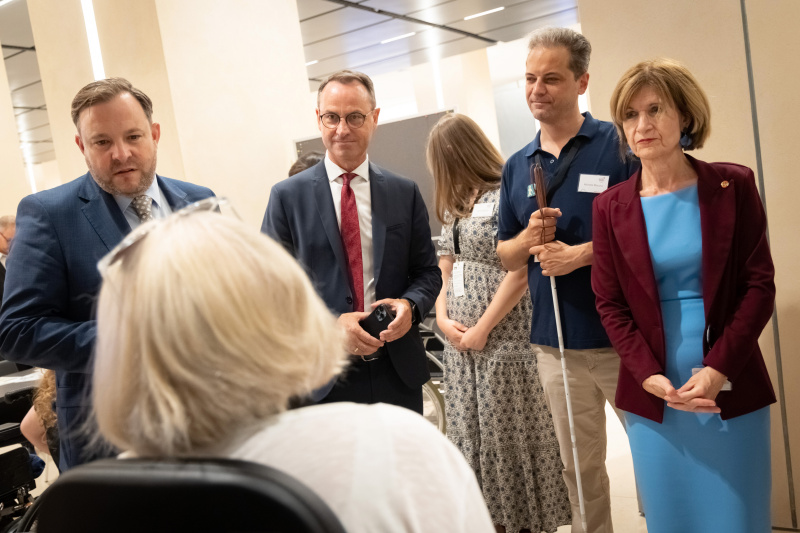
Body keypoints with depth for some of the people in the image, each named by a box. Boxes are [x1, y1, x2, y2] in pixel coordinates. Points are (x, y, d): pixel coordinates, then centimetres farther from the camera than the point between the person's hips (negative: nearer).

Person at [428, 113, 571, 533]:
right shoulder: (453, 207, 14)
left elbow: (520, 272, -17)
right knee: (472, 433, 12)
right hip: (461, 339, 8)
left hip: (502, 338, -7)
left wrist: (482, 329, -13)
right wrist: (442, 319, -1)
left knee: (512, 433, 3)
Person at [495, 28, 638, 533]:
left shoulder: (620, 144, -6)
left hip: (623, 335, -4)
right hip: (556, 344, 4)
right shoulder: (517, 166, 9)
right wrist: (528, 238, -9)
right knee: (579, 467, 17)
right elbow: (506, 256, 12)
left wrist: (582, 253, -19)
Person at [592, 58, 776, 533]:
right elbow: (610, 304, 2)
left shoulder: (733, 186, -1)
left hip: (732, 390, 0)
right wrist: (650, 377, -11)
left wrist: (718, 370, -13)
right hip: (653, 393, 1)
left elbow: (759, 285, -3)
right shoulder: (611, 207, 1)